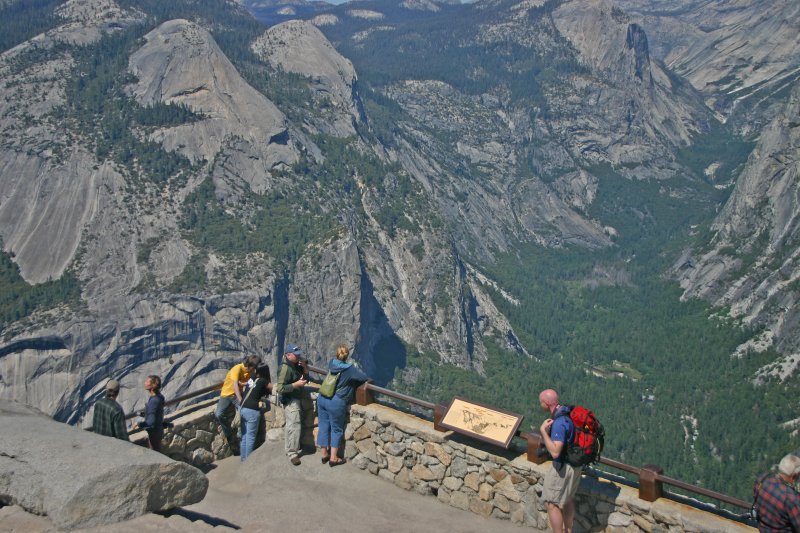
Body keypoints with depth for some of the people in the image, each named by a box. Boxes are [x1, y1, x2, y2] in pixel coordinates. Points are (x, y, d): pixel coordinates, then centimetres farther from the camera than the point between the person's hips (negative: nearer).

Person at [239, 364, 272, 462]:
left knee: (244, 435, 16)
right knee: (251, 436, 3)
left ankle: (243, 457, 23)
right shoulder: (263, 381, -6)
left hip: (243, 409, 7)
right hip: (252, 411, -7)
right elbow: (272, 387, 9)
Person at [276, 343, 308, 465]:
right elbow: (280, 388, -25)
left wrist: (304, 367, -5)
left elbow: (306, 379, 10)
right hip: (290, 401, -10)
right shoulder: (285, 368, -21)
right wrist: (296, 384, -27)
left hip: (297, 400, 10)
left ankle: (289, 448, 32)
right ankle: (293, 453, -6)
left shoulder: (296, 366, 6)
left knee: (290, 426, 20)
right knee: (295, 427, -11)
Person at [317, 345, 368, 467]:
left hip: (322, 398, 5)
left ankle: (324, 454, 24)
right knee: (336, 429, 7)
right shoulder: (350, 369, -11)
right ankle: (333, 458, 11)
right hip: (336, 402, -5)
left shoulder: (331, 363, 4)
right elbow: (365, 378, -7)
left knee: (323, 425, 14)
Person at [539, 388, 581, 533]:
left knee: (551, 504, 6)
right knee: (567, 499, 25)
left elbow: (555, 452, -36)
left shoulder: (559, 422, -31)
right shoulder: (567, 411, -2)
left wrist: (543, 430, -31)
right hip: (575, 463, 9)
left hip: (563, 466, -9)